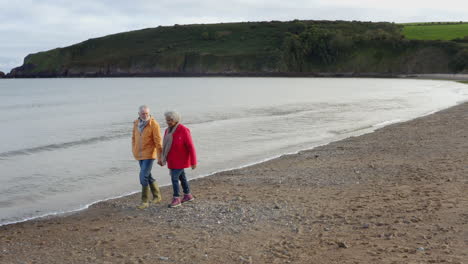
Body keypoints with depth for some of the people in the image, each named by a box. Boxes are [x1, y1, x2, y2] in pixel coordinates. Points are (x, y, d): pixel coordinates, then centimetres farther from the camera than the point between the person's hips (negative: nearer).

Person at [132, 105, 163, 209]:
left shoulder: (154, 124, -16)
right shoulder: (136, 123, 2)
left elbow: (158, 141, -15)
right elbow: (134, 137, 14)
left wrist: (160, 157, -15)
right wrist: (134, 151, 11)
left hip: (149, 154, -6)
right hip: (140, 155, 6)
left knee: (144, 176, -13)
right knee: (148, 176, 15)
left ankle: (145, 201, -2)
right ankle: (157, 196, 32)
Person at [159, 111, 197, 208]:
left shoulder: (183, 130, -21)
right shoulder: (168, 130, 1)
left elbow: (190, 146, -19)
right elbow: (166, 146, 10)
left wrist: (193, 162, -17)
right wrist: (163, 158, 12)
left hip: (180, 160, -7)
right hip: (173, 159, 7)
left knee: (174, 178, -10)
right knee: (181, 177, 16)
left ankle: (176, 199, 1)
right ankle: (188, 195, 30)